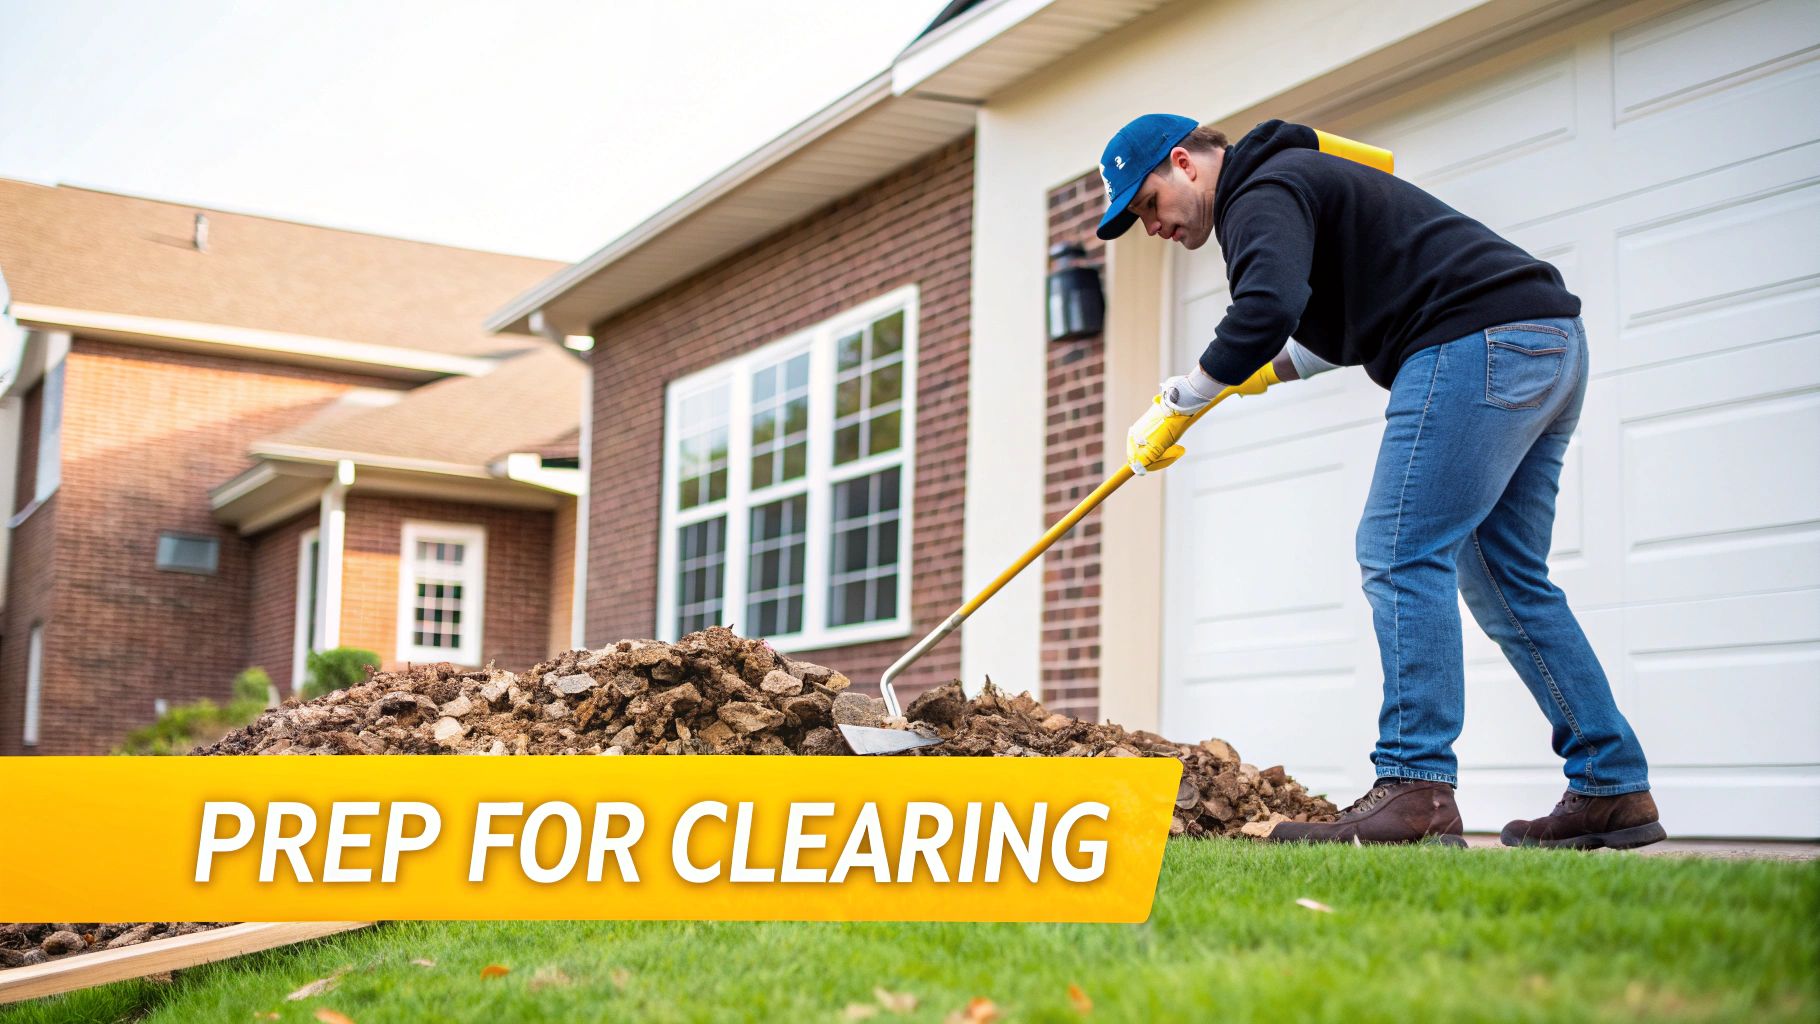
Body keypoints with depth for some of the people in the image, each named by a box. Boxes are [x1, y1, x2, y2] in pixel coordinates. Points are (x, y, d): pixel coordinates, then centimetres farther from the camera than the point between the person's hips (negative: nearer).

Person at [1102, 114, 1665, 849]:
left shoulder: (1262, 192, -5)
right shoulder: (1296, 177, 28)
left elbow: (1269, 307, -25)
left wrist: (1176, 403, -15)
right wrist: (1275, 370, 28)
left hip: (1478, 343, -10)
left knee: (1401, 556, -12)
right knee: (1504, 576, 12)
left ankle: (1416, 791, -17)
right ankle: (1613, 789, 13)